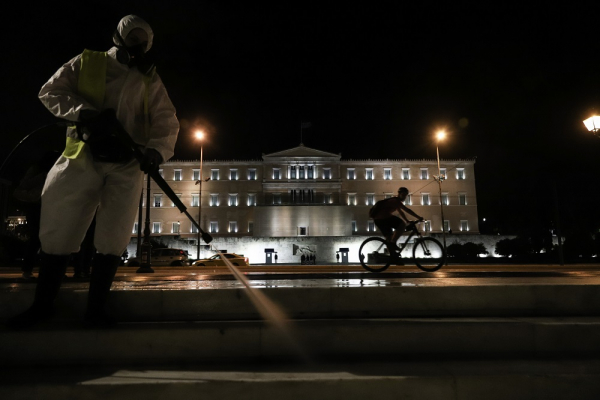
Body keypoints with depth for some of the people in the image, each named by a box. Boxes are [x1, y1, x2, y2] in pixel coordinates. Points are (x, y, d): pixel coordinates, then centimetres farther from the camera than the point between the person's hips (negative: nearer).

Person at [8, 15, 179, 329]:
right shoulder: (86, 62, 11)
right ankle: (42, 304, 21)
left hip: (127, 165, 1)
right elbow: (51, 91, 6)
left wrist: (157, 150, -18)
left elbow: (167, 123, 2)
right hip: (81, 159, 0)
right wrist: (84, 112, -14)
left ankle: (95, 309, 11)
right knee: (57, 231, 4)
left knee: (113, 239, -2)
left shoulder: (150, 82, 13)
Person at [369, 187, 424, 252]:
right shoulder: (396, 201, -6)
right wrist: (418, 217, -11)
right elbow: (407, 210, -12)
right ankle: (392, 243, -16)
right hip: (383, 217, -11)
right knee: (402, 225, -16)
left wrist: (408, 221, 27)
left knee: (389, 236, 16)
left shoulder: (394, 201, 26)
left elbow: (401, 212, 31)